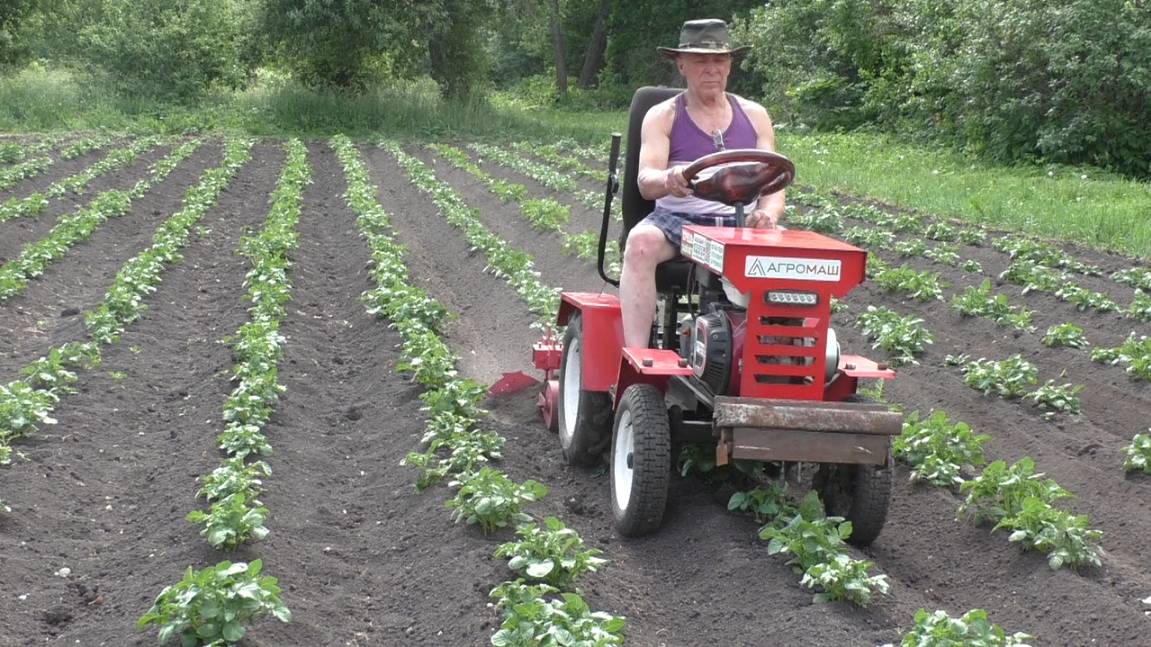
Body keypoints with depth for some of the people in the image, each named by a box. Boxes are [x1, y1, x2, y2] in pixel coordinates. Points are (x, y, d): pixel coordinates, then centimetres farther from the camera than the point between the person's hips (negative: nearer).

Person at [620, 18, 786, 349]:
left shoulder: (754, 116, 15)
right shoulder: (662, 116, 7)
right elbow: (646, 181, -8)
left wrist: (769, 213, -16)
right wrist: (668, 181, -34)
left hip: (739, 223, 2)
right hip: (677, 219, -2)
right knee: (641, 242, -35)